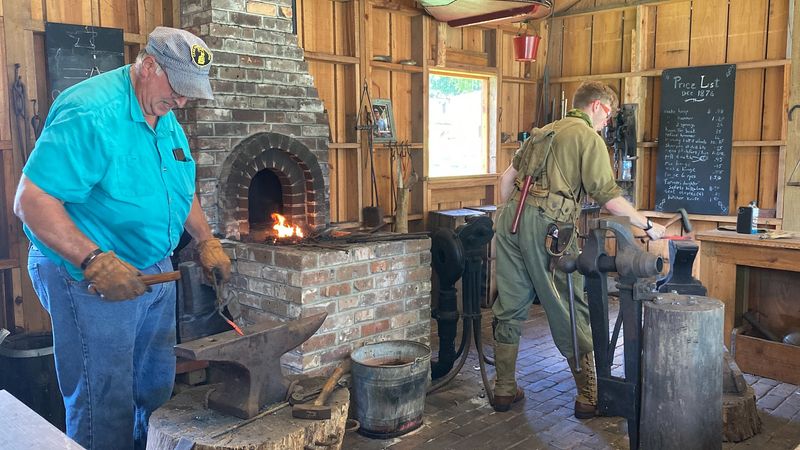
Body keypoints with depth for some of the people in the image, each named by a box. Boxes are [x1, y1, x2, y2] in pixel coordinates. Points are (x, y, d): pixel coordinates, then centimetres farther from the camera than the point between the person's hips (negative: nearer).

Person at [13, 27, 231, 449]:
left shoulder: (166, 118, 7)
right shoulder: (90, 112, -22)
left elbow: (181, 188, 20)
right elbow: (31, 201, -25)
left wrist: (206, 241, 11)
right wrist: (95, 262, -31)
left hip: (154, 272, 9)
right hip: (90, 281, -8)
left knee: (157, 393, 19)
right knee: (106, 405, 1)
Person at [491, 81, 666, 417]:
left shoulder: (543, 131, 24)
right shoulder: (589, 138, 0)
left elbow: (507, 176, 24)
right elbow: (608, 197, -7)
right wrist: (647, 226, 3)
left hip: (512, 217, 8)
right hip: (547, 225, -7)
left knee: (510, 308, 12)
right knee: (570, 313, 3)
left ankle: (504, 390, 20)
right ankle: (588, 397, 12)